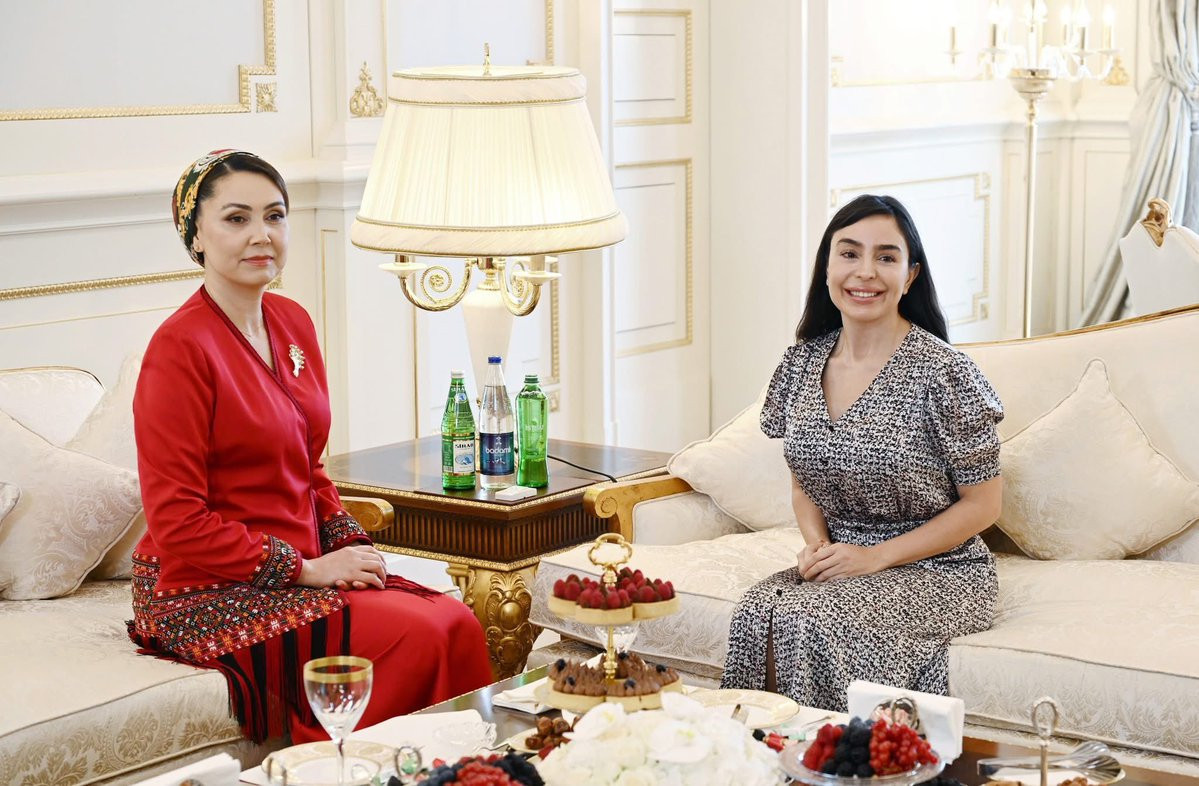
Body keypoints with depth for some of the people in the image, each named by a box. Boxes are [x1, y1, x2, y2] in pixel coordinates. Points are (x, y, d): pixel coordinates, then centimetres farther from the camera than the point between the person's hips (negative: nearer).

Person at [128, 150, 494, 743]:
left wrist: (354, 548, 2)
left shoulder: (292, 324, 10)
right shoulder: (181, 347, -15)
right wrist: (306, 570, -15)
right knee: (412, 637, -24)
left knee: (457, 624, -15)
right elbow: (178, 524, -16)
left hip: (304, 566, 7)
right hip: (208, 592, -7)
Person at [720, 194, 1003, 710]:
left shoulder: (942, 373, -12)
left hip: (937, 570, -4)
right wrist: (816, 545, -5)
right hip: (839, 563, 5)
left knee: (809, 617, -30)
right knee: (758, 611, -26)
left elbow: (983, 503, -7)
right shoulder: (802, 364, 5)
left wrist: (877, 556, -14)